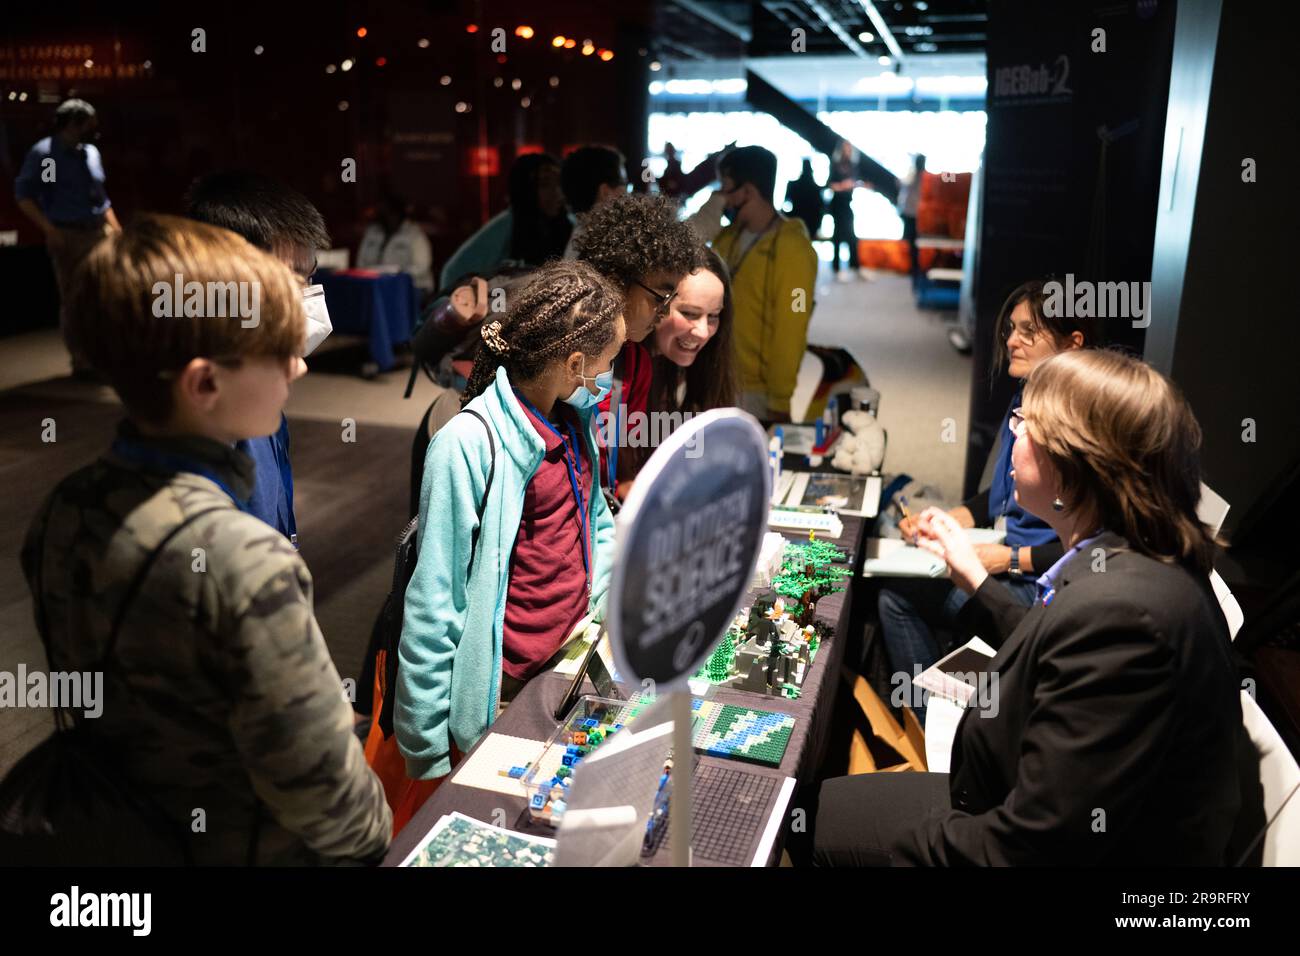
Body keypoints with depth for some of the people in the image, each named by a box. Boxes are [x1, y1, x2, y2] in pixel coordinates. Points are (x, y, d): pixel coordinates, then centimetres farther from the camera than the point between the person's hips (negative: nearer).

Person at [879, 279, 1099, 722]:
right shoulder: (1026, 402, 7)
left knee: (903, 593, -22)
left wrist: (1012, 560, -20)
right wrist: (945, 520, 5)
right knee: (894, 594, -1)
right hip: (1005, 558, 9)